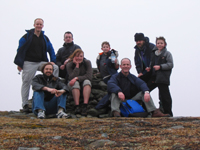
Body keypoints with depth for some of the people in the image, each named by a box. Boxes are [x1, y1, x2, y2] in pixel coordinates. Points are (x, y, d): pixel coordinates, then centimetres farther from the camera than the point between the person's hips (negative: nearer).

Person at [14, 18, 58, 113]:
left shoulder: (45, 38, 14)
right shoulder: (27, 37, 3)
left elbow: (51, 50, 18)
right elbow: (20, 50, 1)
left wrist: (53, 61, 2)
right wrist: (19, 63, -7)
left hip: (41, 62, 3)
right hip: (29, 63, -3)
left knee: (55, 68, -18)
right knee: (26, 82, -3)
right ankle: (25, 104, 4)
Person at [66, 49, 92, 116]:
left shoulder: (87, 62, -10)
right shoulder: (69, 65, -11)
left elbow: (89, 76, -20)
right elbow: (72, 77, -24)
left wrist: (77, 78, -30)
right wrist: (77, 65, -26)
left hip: (84, 82, 1)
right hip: (73, 83, -1)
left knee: (87, 81, -33)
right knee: (75, 84, -35)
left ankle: (85, 106, -48)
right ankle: (77, 107, -50)